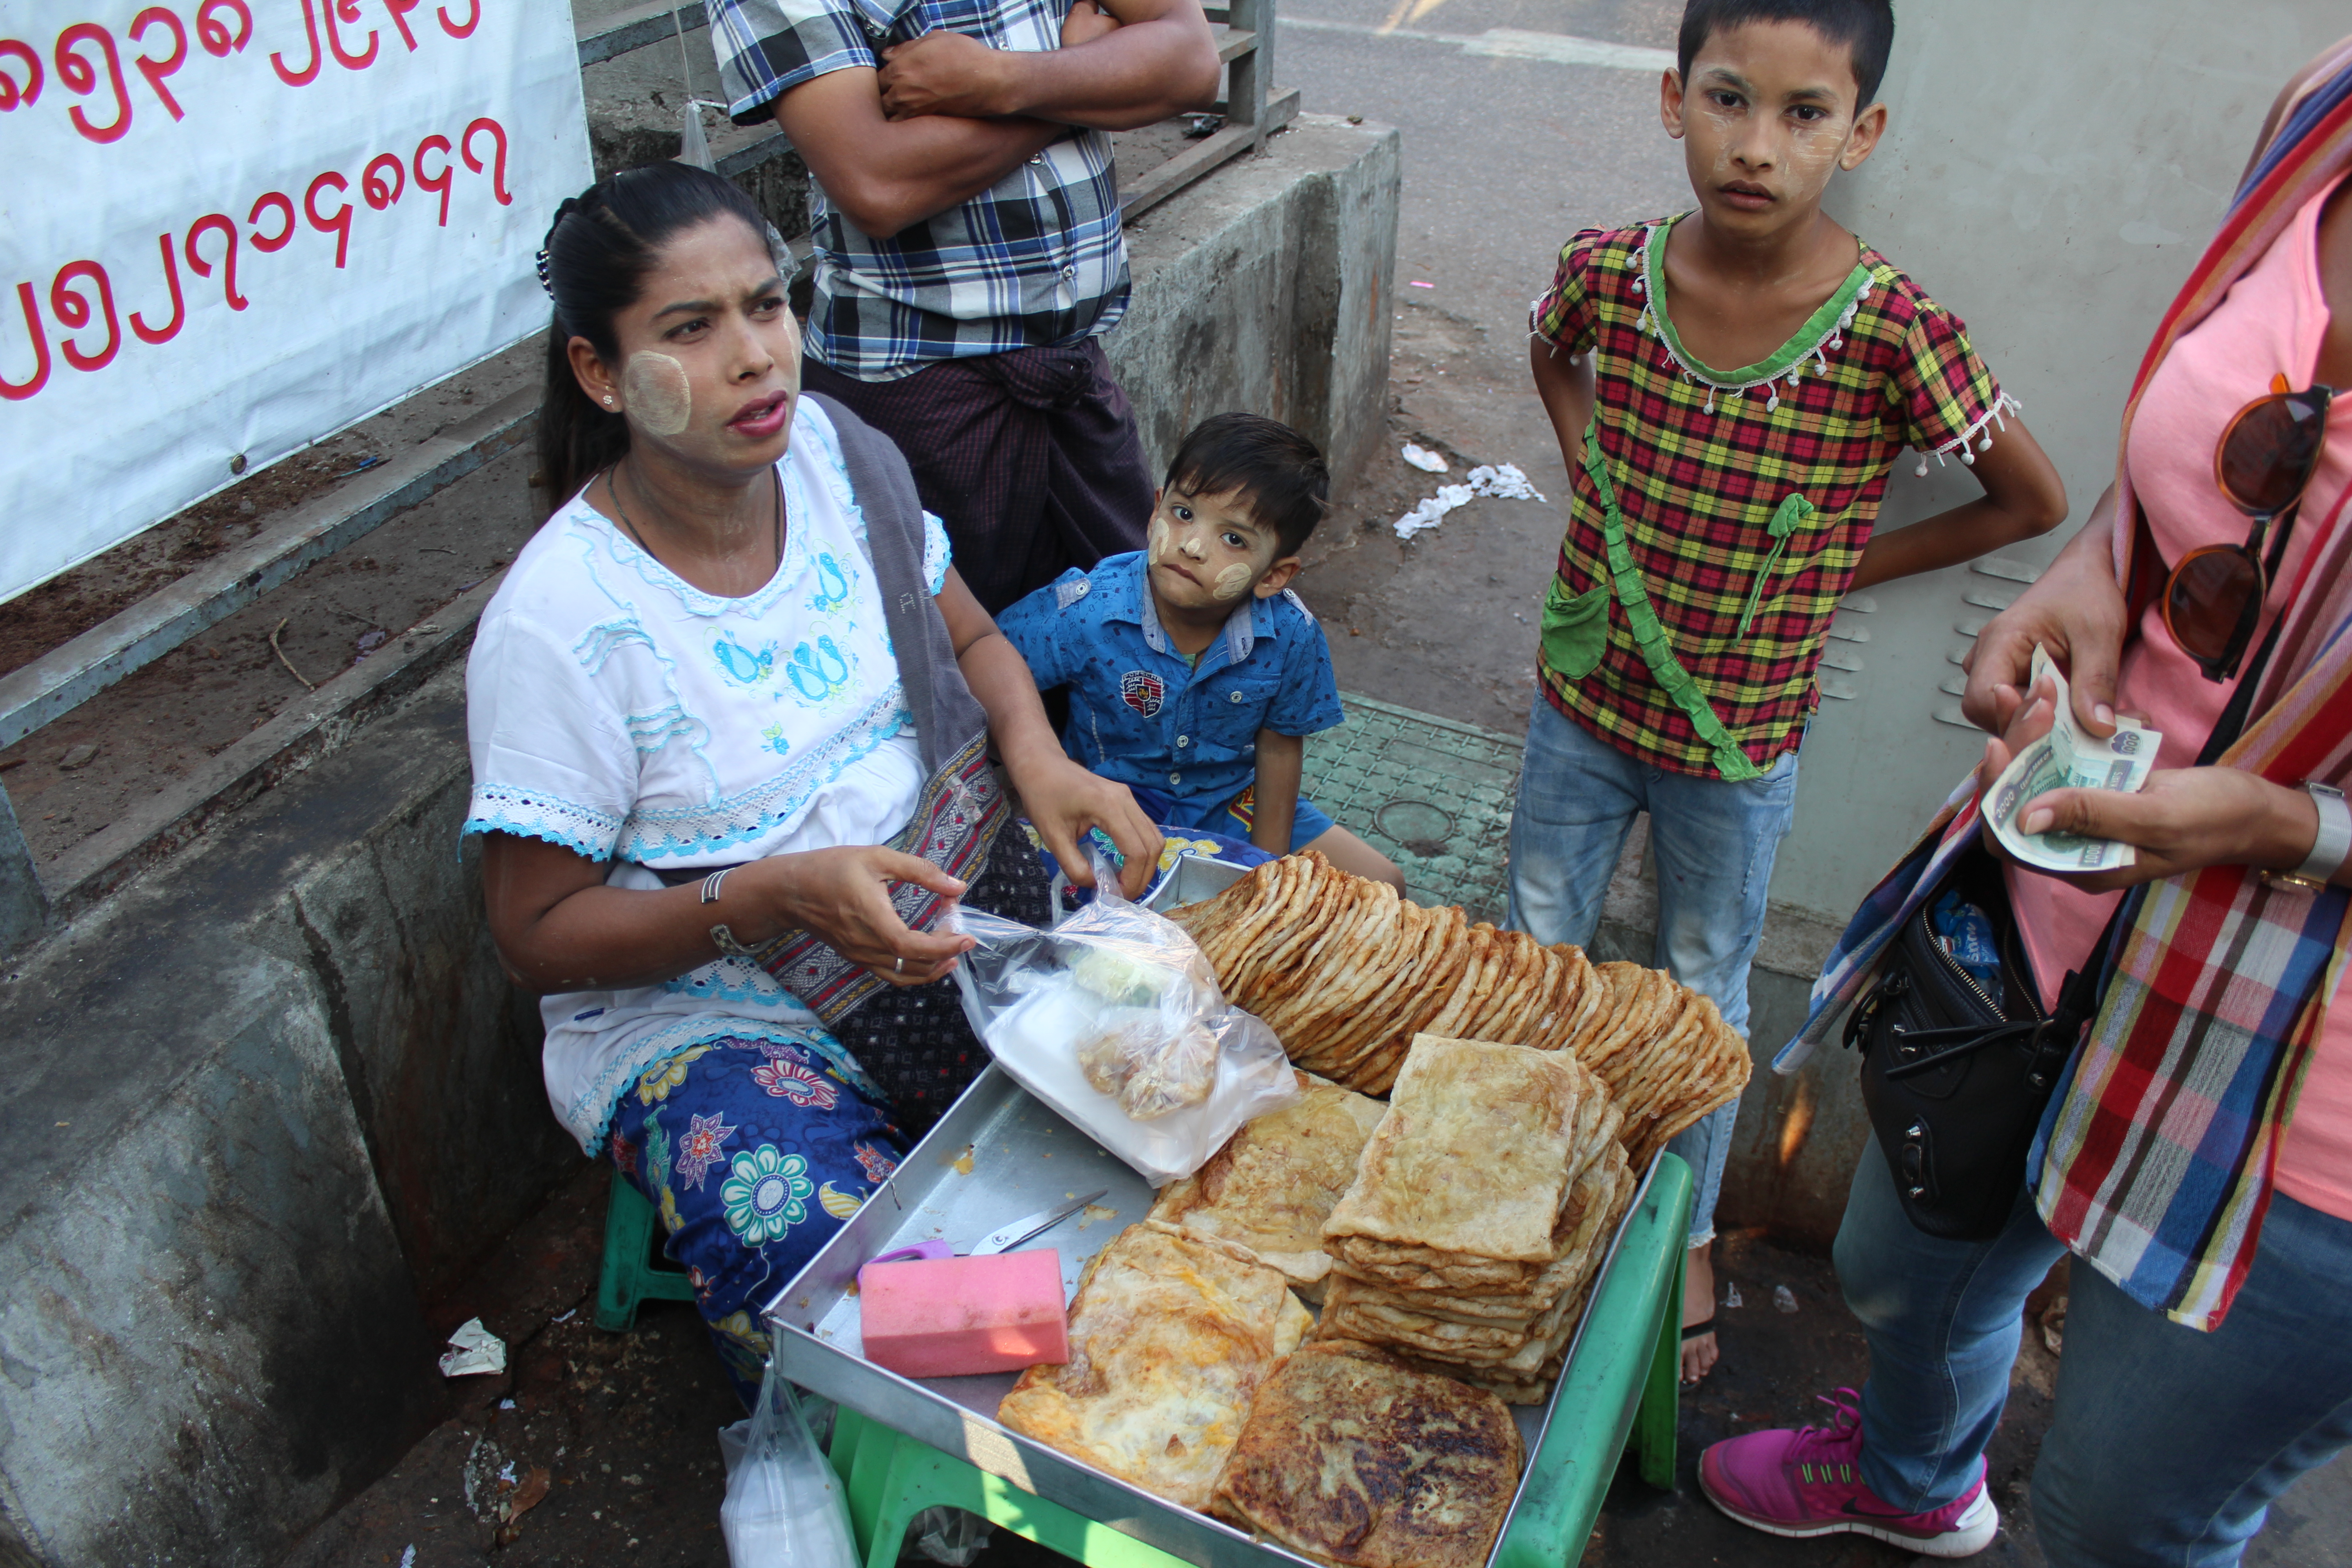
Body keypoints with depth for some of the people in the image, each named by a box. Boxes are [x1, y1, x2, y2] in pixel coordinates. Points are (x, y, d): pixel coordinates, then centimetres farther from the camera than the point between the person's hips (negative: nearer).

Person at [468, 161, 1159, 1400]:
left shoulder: (833, 451, -2)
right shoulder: (562, 621, -19)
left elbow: (968, 639, 12)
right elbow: (538, 934, -12)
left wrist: (1039, 758, -10)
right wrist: (778, 895, -27)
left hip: (944, 899, 6)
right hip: (702, 1005, -5)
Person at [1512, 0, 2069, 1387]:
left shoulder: (1897, 336, -22)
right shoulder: (1607, 273, -13)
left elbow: (2035, 500, -7)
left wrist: (1833, 571, -7)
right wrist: (1595, 472, -1)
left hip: (1739, 746, -2)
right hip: (1584, 701, 3)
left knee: (1703, 994, 17)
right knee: (1535, 956, 19)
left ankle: (1689, 1238, 42)